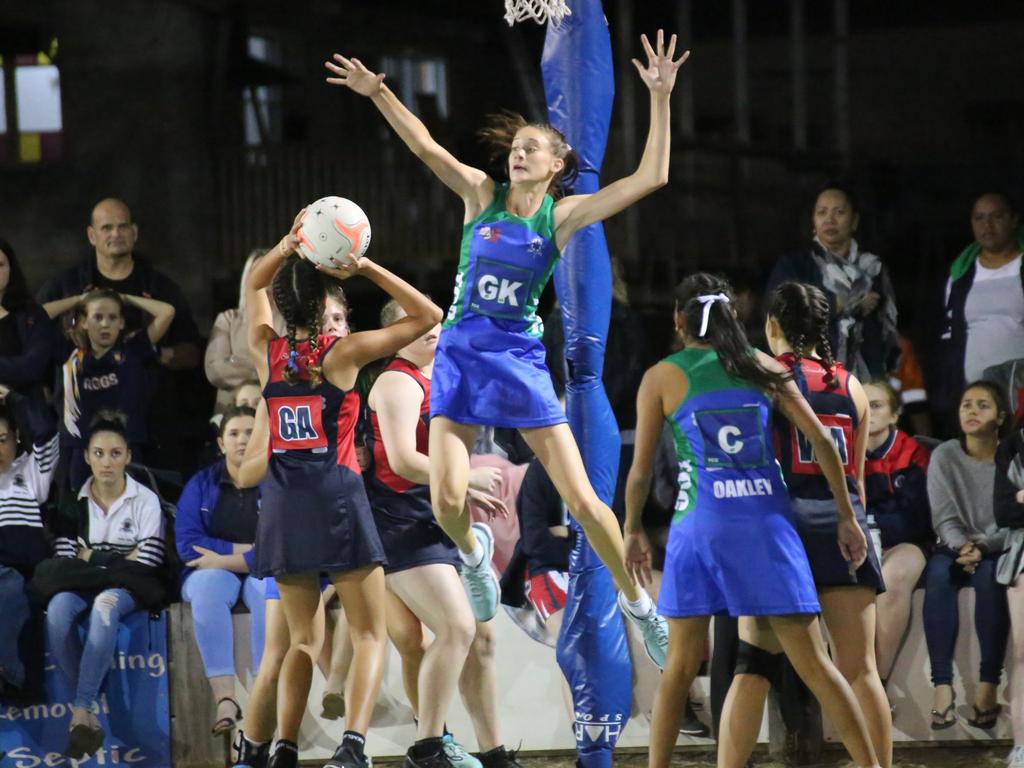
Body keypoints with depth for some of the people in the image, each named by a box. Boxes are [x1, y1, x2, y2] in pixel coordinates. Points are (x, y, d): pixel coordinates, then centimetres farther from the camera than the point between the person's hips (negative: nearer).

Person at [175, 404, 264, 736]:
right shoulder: (201, 485, 8)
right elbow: (187, 543, -5)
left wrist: (227, 560, -16)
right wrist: (245, 549, -11)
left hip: (263, 572, -1)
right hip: (213, 573, 1)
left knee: (270, 590, -38)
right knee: (207, 587, -36)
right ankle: (225, 700, -47)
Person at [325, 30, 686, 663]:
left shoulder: (564, 215, -2)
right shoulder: (482, 195, 2)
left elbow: (651, 178, -9)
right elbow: (425, 147, -9)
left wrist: (660, 99, -15)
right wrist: (379, 93, -21)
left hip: (521, 359, -1)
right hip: (461, 354, 1)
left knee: (582, 498, -5)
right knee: (447, 501, -10)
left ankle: (638, 603, 12)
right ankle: (473, 552, 26)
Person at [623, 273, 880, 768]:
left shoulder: (661, 378, 4)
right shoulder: (764, 368, 9)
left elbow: (640, 471, 5)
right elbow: (822, 442, 4)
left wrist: (633, 531, 19)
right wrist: (847, 517, 10)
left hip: (701, 527, -1)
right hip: (768, 523, 1)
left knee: (680, 667, 9)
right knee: (814, 664, 3)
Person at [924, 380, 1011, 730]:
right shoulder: (944, 456, 0)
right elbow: (944, 517, -4)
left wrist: (982, 545, -26)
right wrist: (961, 545, -24)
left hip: (999, 550, -1)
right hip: (954, 546, 1)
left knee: (989, 576, -37)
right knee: (939, 574, -34)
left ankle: (988, 686, -36)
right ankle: (942, 686, -38)